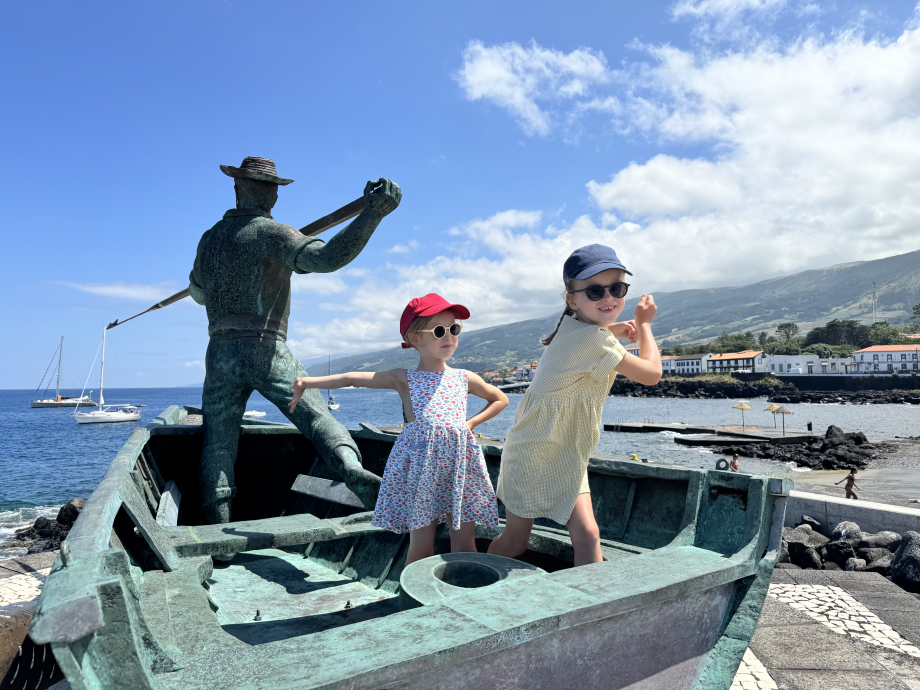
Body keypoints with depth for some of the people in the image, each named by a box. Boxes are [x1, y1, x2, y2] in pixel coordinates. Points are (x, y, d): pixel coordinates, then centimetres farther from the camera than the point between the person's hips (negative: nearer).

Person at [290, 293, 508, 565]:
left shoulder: (464, 378, 10)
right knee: (421, 545, 2)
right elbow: (353, 378, 1)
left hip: (459, 462, 3)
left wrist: (472, 422, 10)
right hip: (419, 465, -2)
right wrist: (309, 381, -3)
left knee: (465, 543, 4)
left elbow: (500, 399, 24)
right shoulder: (403, 379, 3)